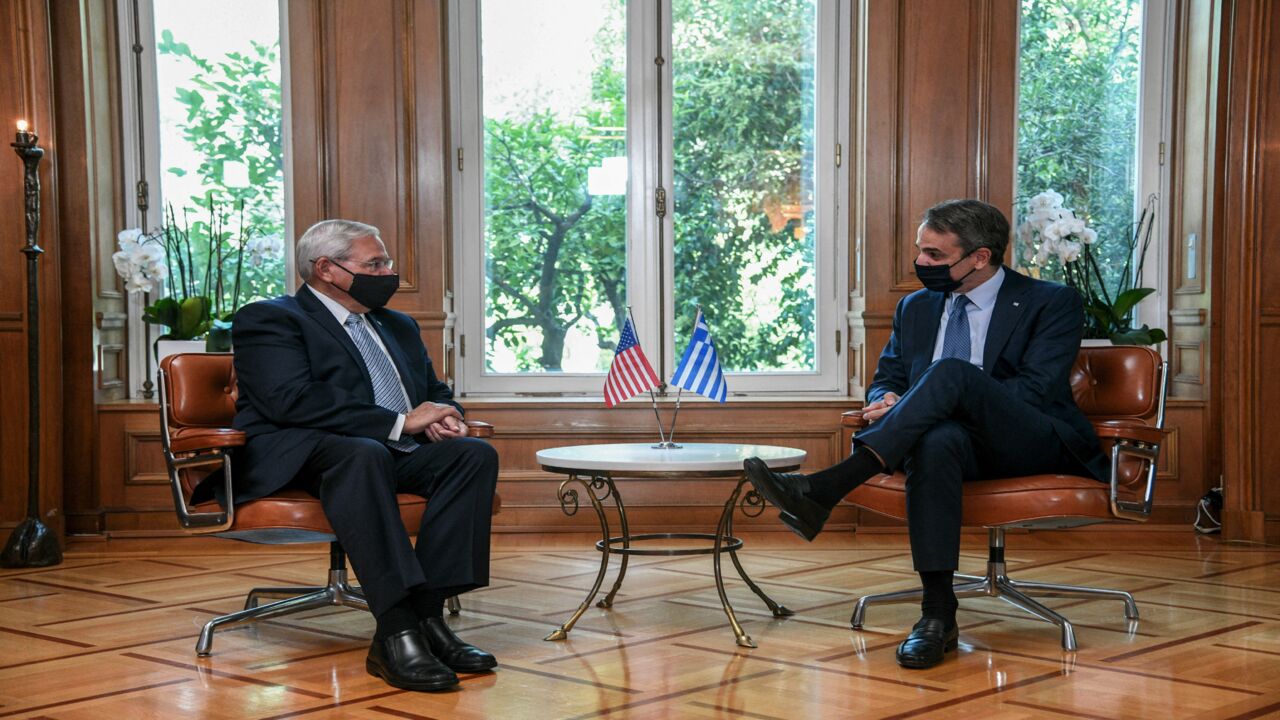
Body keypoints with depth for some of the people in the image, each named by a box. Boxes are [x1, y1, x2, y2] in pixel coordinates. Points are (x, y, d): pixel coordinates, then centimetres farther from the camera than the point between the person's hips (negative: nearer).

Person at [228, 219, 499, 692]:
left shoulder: (398, 327, 25)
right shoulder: (268, 320, 0)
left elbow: (437, 391, 28)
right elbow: (293, 400, -16)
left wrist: (443, 419, 1)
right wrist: (400, 422, -18)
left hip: (395, 454, 7)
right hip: (301, 457, -7)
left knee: (475, 454, -21)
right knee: (364, 454, -39)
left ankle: (427, 616, -29)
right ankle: (397, 631, -44)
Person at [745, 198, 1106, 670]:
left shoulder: (1052, 303, 1)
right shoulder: (916, 308, 19)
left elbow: (1034, 391, -11)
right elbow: (885, 379, 21)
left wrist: (911, 403, -18)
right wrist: (889, 401, -9)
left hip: (1039, 447, -4)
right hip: (959, 440, 4)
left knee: (951, 373, -33)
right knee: (938, 441, -37)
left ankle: (824, 489, -45)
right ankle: (937, 613, -39)